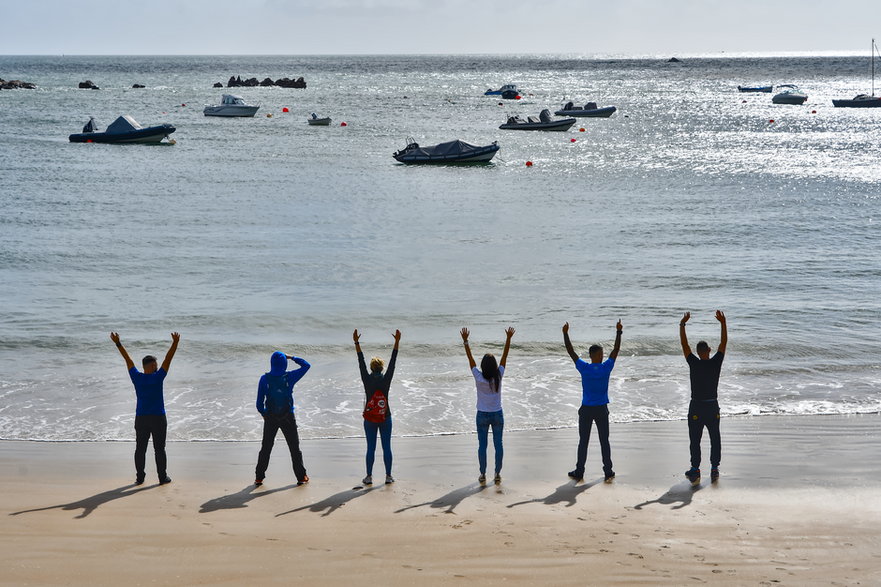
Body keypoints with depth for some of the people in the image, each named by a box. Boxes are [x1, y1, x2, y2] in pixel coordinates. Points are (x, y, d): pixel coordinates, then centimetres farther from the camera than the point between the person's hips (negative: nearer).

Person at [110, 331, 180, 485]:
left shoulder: (137, 377, -3)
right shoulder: (158, 377, -11)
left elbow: (128, 359, 4)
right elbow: (168, 359, -13)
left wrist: (118, 343, 11)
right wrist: (175, 343, -13)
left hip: (141, 419, 3)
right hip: (158, 418, -3)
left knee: (140, 449, 8)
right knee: (159, 449, 3)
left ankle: (140, 477, 9)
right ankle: (163, 477, 6)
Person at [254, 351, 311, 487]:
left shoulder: (264, 379, -8)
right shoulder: (289, 377, -11)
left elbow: (259, 403, -5)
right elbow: (306, 365, 3)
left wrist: (263, 413, 11)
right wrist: (292, 357, 7)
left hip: (270, 418, 1)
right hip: (288, 418, -1)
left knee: (266, 448, 11)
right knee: (294, 447, 10)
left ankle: (259, 477, 12)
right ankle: (301, 476, 13)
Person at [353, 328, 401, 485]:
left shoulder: (367, 380, -8)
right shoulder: (386, 380, -8)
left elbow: (361, 362, -4)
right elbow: (393, 362, -5)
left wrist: (356, 343, -1)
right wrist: (397, 342, -2)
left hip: (369, 419, 0)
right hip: (385, 418, 0)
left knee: (370, 448, 5)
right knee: (386, 447, 6)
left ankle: (369, 477, 6)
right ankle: (388, 476, 8)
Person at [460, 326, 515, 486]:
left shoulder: (479, 378, -16)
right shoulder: (498, 376, -13)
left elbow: (470, 358, -12)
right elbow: (505, 355, -8)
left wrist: (465, 340, -9)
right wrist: (508, 338, -5)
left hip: (482, 416, -1)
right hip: (497, 415, 1)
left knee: (482, 445, 8)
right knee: (498, 444, 10)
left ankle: (483, 475, 12)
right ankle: (498, 474, 15)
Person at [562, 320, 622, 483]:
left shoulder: (584, 368, -10)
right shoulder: (606, 368, -9)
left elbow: (570, 351, -5)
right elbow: (616, 350, 0)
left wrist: (565, 334, 1)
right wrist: (619, 332, 6)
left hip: (586, 410, 0)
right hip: (602, 409, 0)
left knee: (583, 442, 7)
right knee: (604, 441, 7)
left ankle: (579, 472, 10)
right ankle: (608, 473, 9)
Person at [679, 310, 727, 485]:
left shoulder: (694, 364, -11)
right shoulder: (716, 363, -7)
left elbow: (684, 344, -7)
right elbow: (724, 343, 0)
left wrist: (682, 325, -4)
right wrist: (723, 323, 3)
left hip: (696, 408, -2)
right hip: (713, 407, 2)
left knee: (695, 441, 4)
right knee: (715, 439, 14)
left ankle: (695, 471, 1)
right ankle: (714, 470, 14)